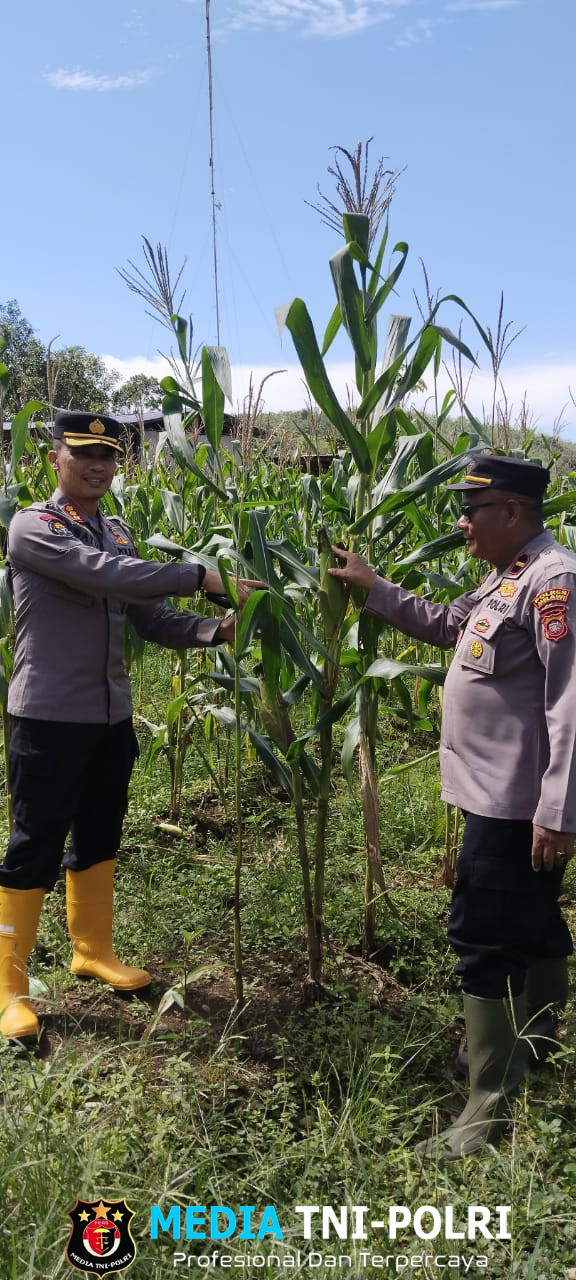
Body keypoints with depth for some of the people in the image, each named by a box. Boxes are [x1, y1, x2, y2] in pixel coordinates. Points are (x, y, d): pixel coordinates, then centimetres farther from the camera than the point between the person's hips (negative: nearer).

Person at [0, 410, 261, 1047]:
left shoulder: (119, 535, 10)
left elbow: (151, 618, 5)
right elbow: (104, 575, -27)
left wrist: (216, 629, -12)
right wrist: (203, 576, -29)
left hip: (111, 717, 7)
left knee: (99, 837, 18)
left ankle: (92, 949, 36)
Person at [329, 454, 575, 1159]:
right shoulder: (508, 578, 11)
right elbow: (445, 625, 24)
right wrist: (371, 586, 19)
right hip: (504, 793, 10)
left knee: (483, 937, -6)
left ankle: (490, 1110, 4)